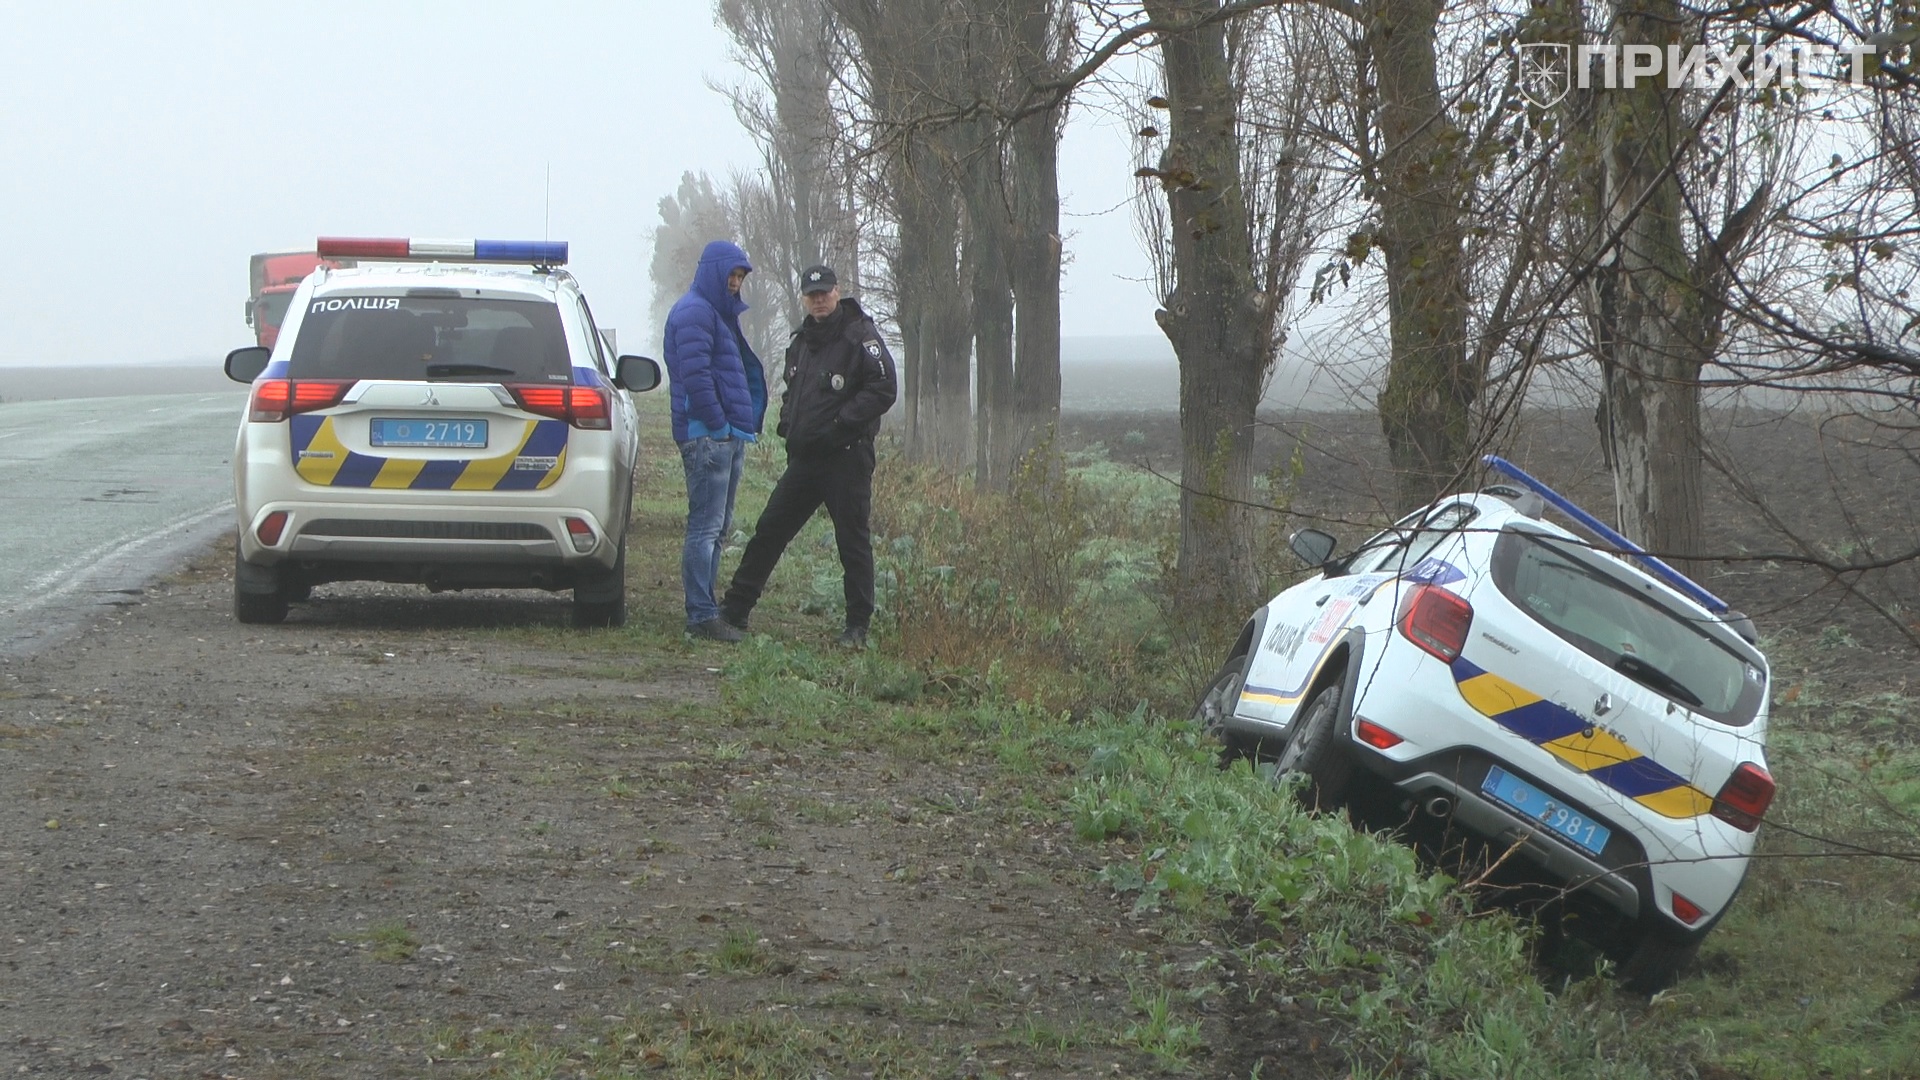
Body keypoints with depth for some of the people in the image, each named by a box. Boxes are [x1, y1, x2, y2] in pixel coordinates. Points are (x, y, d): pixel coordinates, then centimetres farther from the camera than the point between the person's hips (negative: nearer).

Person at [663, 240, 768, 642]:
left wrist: (744, 425, 16)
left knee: (717, 527, 13)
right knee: (706, 526, -10)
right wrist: (719, 425, -18)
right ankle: (702, 615, -10)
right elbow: (695, 376, -20)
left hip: (728, 435, 11)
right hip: (706, 436, -11)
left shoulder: (719, 313, 22)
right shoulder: (694, 313, -11)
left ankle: (706, 607, 19)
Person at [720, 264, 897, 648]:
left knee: (853, 541, -1)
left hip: (846, 458, -7)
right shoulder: (801, 341, 16)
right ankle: (734, 610, 15)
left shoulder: (860, 336, -9)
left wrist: (839, 425, -19)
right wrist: (788, 420, 10)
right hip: (804, 457, 7)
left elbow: (882, 390, -16)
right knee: (768, 531, 8)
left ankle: (857, 627, 6)